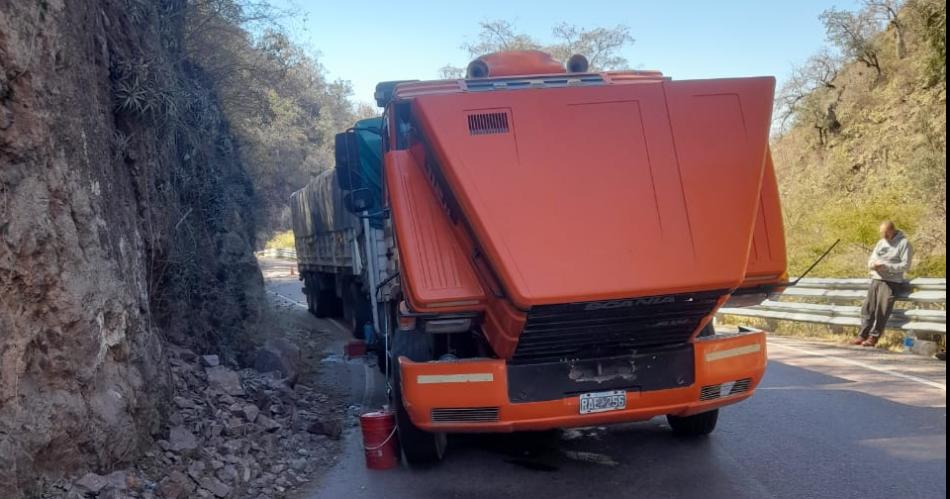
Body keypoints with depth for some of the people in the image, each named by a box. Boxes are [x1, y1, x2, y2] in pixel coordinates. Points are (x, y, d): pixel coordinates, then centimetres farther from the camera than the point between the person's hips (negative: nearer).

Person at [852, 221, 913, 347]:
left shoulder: (904, 243, -3)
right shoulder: (881, 242, 17)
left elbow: (905, 265, -9)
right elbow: (871, 259, 19)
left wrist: (886, 267, -18)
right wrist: (873, 265, -5)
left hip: (892, 282, -6)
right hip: (876, 279, 6)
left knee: (882, 307, -17)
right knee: (868, 306, -5)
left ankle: (874, 336, -14)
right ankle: (863, 334, -5)